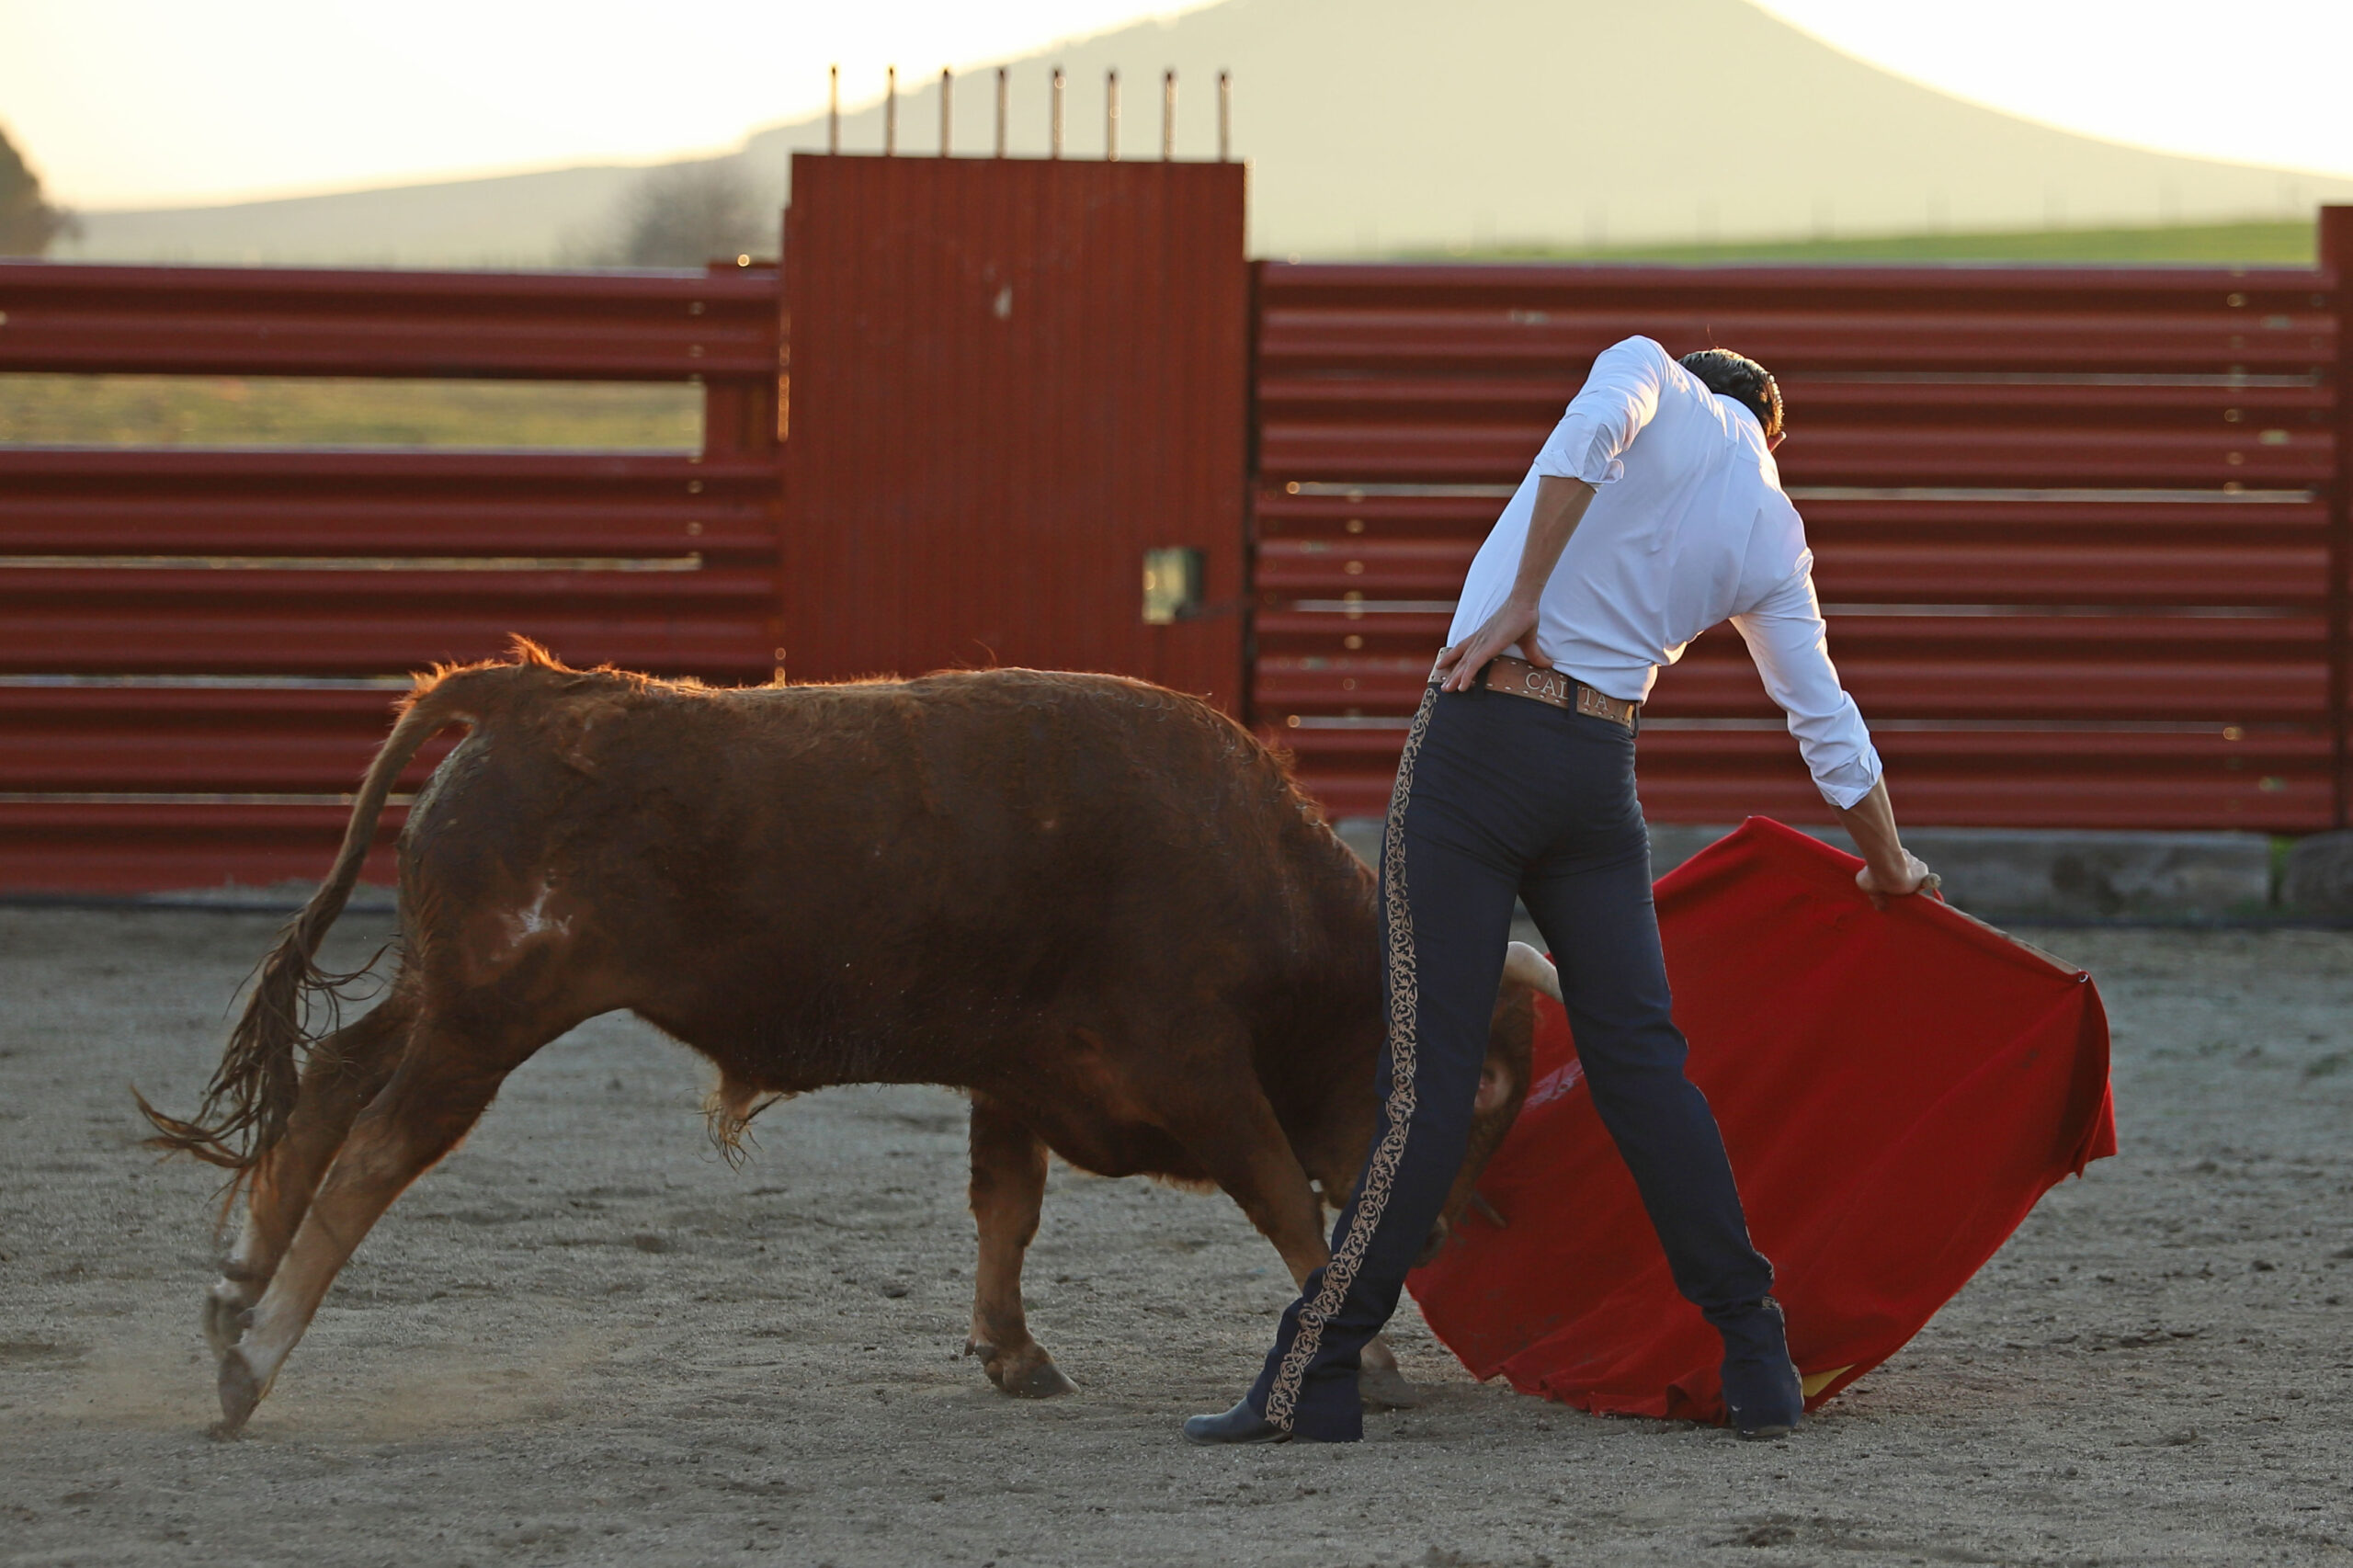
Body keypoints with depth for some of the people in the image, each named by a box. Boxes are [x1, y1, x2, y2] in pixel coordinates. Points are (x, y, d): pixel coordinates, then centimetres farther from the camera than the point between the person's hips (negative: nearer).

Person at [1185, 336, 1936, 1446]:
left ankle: (1311, 1383, -5)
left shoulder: (1654, 373, 7)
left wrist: (1519, 604, -17)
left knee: (1430, 1065, -6)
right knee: (1640, 1053, 9)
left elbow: (1590, 431, -18)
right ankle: (1758, 1363, 7)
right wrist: (1891, 871, 31)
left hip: (1479, 739, -3)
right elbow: (1829, 724, 18)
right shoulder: (1771, 536, 16)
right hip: (1601, 769, 3)